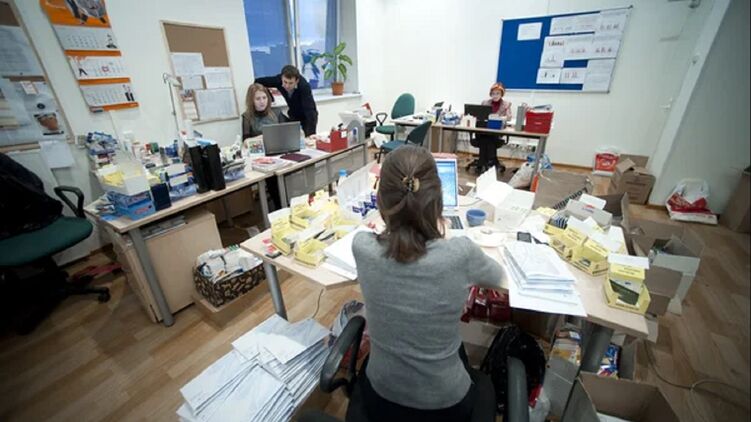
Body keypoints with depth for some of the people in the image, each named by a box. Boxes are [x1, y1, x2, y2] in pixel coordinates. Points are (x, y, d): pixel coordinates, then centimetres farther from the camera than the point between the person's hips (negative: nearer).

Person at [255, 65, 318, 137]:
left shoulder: (304, 86, -34)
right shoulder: (278, 80, -22)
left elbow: (309, 110, -43)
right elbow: (258, 82, -5)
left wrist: (311, 134, -53)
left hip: (309, 115, -4)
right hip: (293, 114, 4)